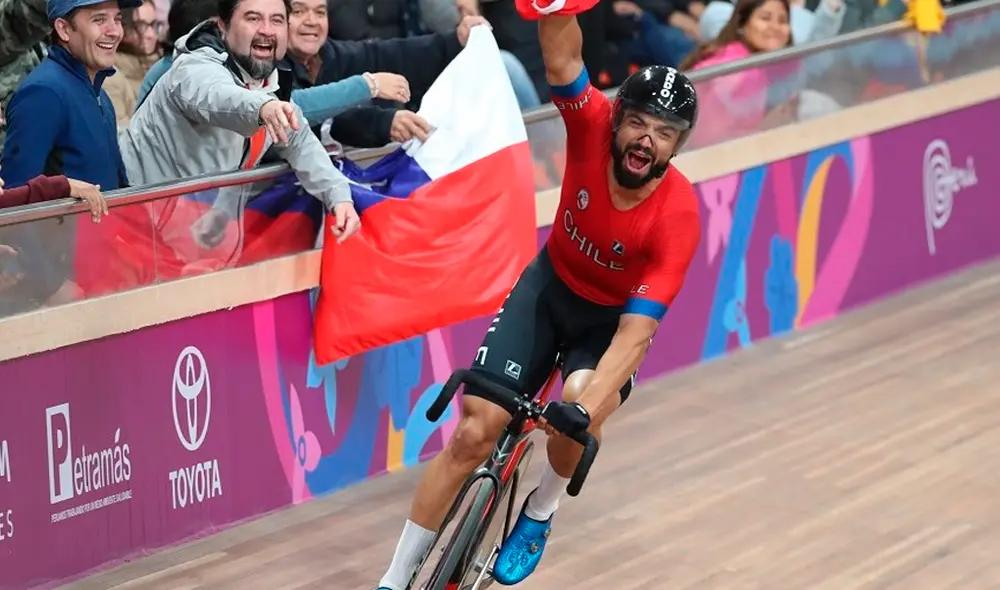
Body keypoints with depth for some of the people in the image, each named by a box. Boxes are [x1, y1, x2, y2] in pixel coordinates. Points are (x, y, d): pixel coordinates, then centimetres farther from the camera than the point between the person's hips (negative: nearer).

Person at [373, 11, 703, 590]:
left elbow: (636, 330, -35)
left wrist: (586, 408, -47)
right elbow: (562, 57, -41)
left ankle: (539, 516, -1)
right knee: (475, 431, -8)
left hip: (614, 317, -2)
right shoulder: (593, 126, -24)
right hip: (550, 286, 2)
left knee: (581, 403, -33)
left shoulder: (678, 214, -31)